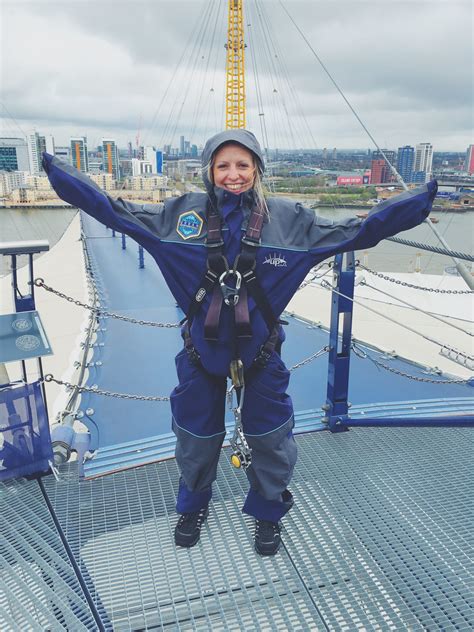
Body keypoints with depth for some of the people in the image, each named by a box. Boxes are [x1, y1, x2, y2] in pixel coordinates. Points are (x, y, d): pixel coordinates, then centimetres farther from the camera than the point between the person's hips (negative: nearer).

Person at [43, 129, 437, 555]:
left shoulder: (288, 218, -7)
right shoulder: (184, 213, -7)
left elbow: (356, 231, -5)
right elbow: (116, 211, -2)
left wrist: (420, 200, -10)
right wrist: (57, 172, -5)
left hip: (261, 352, 0)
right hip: (201, 351, 0)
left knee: (271, 440, 15)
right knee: (196, 438, 19)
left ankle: (268, 512, 45)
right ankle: (193, 506, 50)